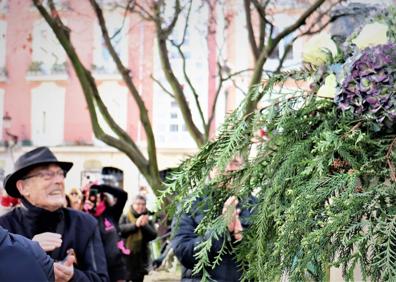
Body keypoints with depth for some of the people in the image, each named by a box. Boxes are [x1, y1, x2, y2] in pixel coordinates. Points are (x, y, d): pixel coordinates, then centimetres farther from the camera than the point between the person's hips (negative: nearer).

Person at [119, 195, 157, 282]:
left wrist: (144, 226, -19)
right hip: (126, 256, -3)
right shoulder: (125, 218, 2)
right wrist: (135, 225, -25)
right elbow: (120, 229, -16)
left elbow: (153, 235, -3)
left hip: (141, 258, 3)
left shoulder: (147, 220, 10)